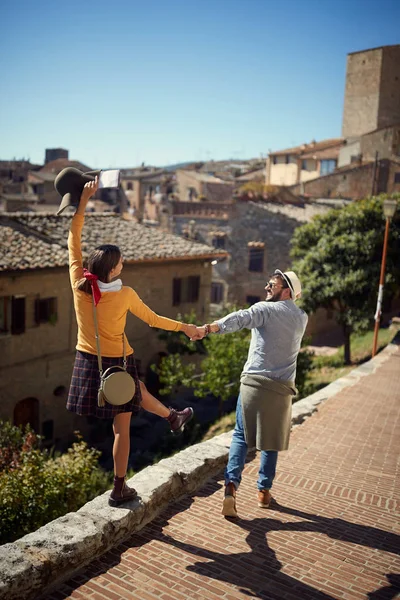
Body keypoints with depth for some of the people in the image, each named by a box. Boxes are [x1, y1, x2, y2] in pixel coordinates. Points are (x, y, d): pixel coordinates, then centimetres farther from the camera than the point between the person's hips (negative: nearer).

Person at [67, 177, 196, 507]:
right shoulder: (125, 294, -21)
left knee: (137, 390, 33)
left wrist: (84, 200, -2)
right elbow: (153, 320, -7)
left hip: (88, 362, 6)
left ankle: (173, 417, 56)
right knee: (122, 428, 12)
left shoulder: (79, 285, -13)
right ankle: (119, 489, 24)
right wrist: (186, 327, 8)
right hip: (117, 364, -6)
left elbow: (73, 239, -4)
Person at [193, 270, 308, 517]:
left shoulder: (266, 309, -4)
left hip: (254, 382, -3)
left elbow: (240, 318, -24)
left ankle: (232, 484, -5)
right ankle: (264, 491, 24)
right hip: (281, 388, 3)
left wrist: (208, 328, -36)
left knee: (241, 435, 9)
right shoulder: (302, 318, 11)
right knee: (271, 441, 17)